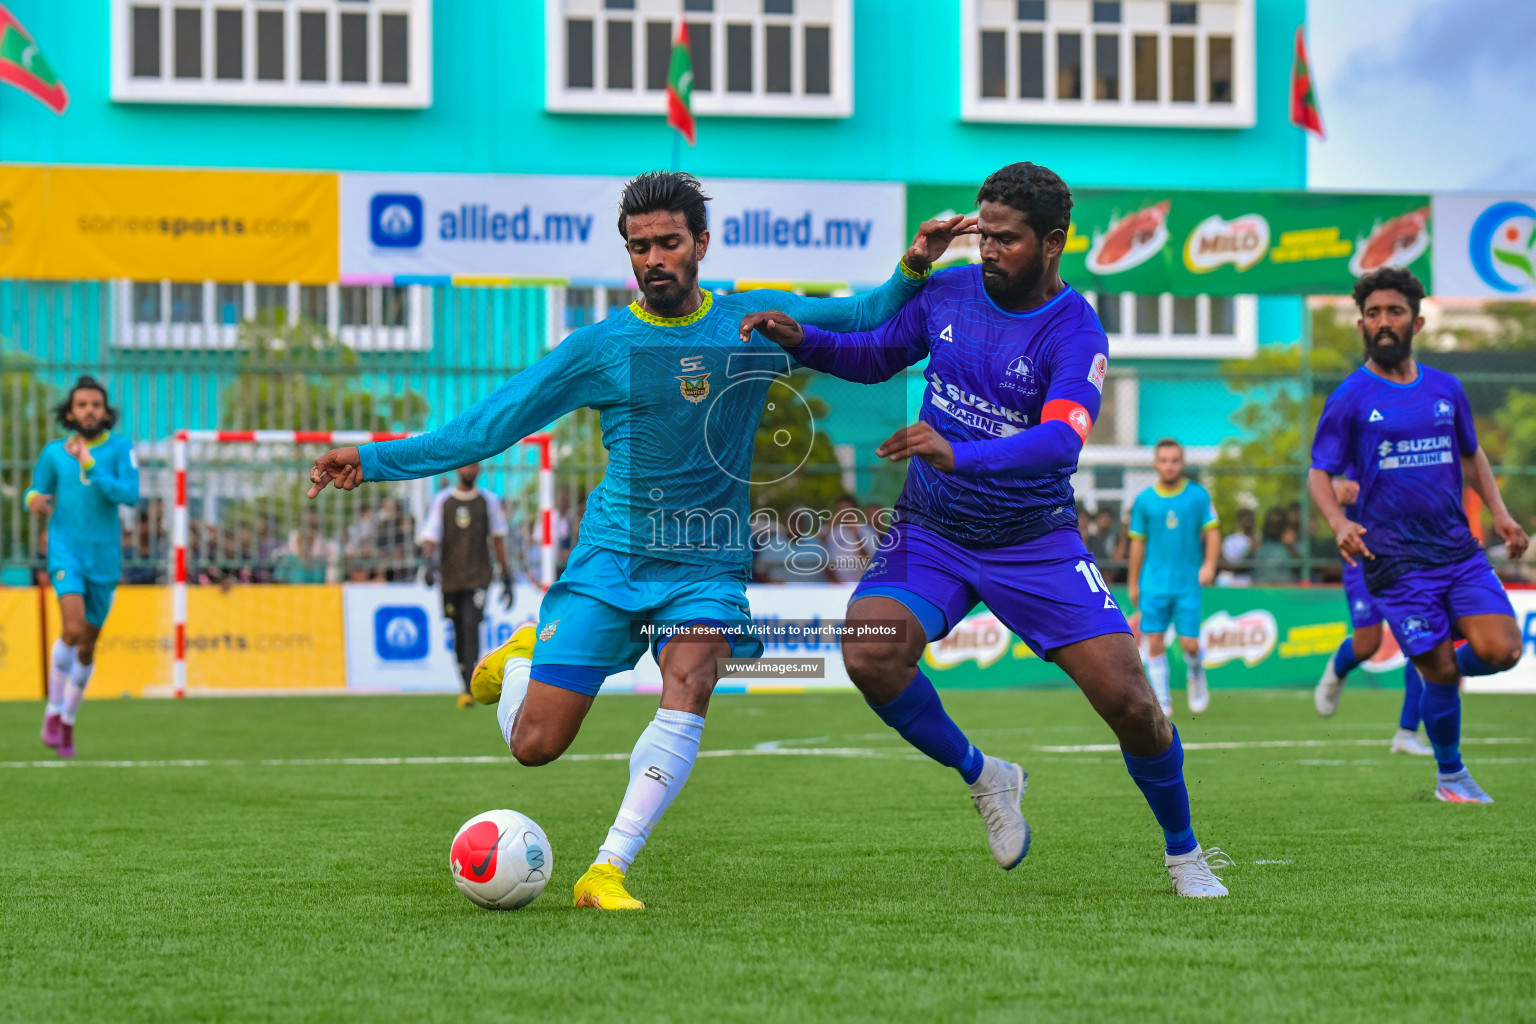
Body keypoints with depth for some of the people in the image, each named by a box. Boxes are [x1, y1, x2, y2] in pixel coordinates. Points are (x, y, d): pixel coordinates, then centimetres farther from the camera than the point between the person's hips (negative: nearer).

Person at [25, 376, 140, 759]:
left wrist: (89, 466, -19)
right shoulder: (54, 453, 6)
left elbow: (130, 495, -12)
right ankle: (53, 710, -6)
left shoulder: (120, 448, 0)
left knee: (87, 646, 9)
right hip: (65, 549, -1)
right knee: (72, 628, -23)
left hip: (104, 556, 1)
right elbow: (38, 491, 18)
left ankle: (68, 721, 29)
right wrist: (34, 499, -6)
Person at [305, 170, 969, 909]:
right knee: (533, 745, -4)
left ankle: (607, 872, -23)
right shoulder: (601, 347, -2)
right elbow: (484, 429, -1)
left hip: (708, 565, 1)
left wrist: (912, 271, -8)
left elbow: (866, 320, 12)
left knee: (687, 696, -28)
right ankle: (521, 658, 33)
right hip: (610, 559, 0)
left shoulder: (754, 319, 3)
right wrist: (373, 462, -9)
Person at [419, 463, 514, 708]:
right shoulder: (441, 500, 5)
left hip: (478, 577, -2)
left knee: (471, 628, -16)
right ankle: (466, 684, 21)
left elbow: (498, 538, 14)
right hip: (450, 577, 2)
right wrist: (430, 561, -23)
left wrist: (507, 575, 14)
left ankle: (469, 689, -22)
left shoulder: (489, 501, 7)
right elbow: (429, 535, -2)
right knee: (459, 631, 8)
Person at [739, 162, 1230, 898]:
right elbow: (878, 355, 14)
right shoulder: (949, 292, -3)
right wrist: (801, 341, -5)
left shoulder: (1075, 334, -18)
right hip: (930, 533, 3)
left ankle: (1183, 852, 17)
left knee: (1129, 702, -10)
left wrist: (958, 455, -50)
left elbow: (1062, 439, -35)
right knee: (869, 654, -25)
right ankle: (981, 776, 2)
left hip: (1033, 540, -3)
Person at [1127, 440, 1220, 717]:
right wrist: (1133, 583, 12)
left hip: (1188, 583, -1)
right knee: (1155, 642, -4)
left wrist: (1209, 565, -14)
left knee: (1189, 644, -5)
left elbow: (1212, 532, 2)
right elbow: (1138, 543, 10)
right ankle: (1162, 701, 5)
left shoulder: (1198, 496, 1)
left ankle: (1196, 676, 28)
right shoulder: (1144, 500, 4)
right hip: (1154, 583, 1)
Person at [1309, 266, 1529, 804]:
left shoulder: (1446, 389, 10)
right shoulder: (1350, 399, -2)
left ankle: (1437, 664, 21)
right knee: (1442, 675, -5)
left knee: (1500, 652, -12)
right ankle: (1450, 776, 17)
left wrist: (1499, 511, 8)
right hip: (1395, 559, -4)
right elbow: (1319, 473, -2)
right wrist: (1339, 523, -21)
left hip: (1459, 550, 4)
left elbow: (1471, 453, 23)